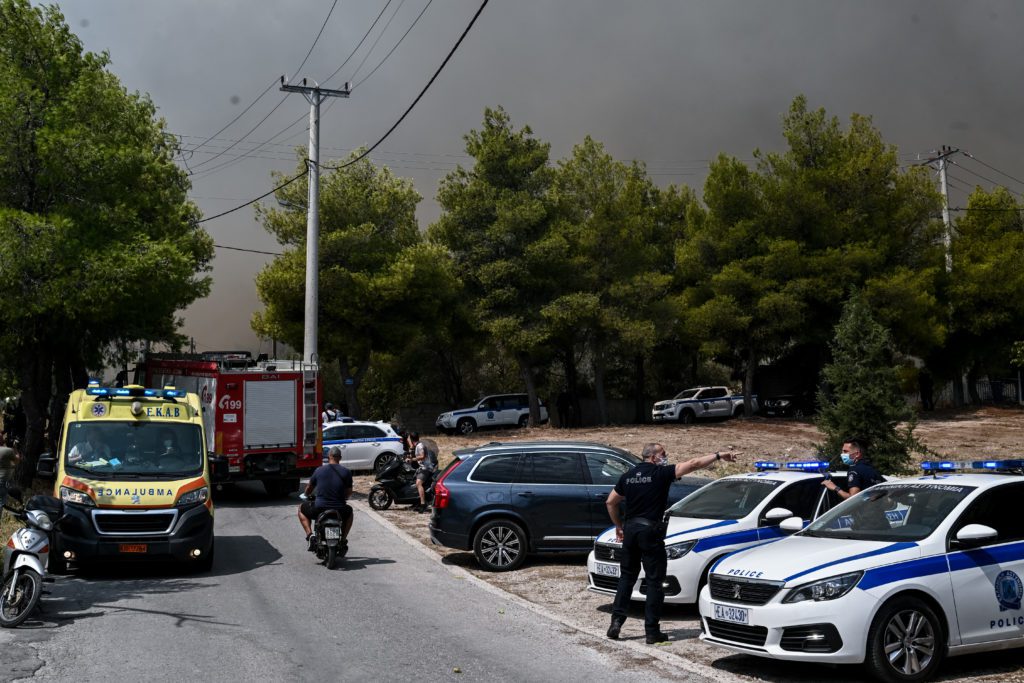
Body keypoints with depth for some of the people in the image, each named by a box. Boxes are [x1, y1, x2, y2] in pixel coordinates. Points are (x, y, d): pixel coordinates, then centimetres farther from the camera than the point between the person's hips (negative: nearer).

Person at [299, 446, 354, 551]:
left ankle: (310, 535, 7)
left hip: (319, 509, -1)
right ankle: (343, 540, 20)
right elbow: (349, 492, 9)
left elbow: (309, 488, 17)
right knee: (349, 511, 36)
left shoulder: (319, 470, 2)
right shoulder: (346, 472, 1)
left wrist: (308, 496, 41)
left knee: (302, 509, 28)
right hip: (339, 510, 1)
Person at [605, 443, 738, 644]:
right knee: (654, 580, 2)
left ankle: (617, 620, 8)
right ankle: (652, 631, 3)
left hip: (630, 529, 6)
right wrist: (718, 456, -4)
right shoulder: (661, 473, -6)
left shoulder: (628, 476, 10)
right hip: (651, 530, -6)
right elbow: (693, 464, -10)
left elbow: (610, 502, 14)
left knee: (627, 577, 15)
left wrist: (619, 525, 24)